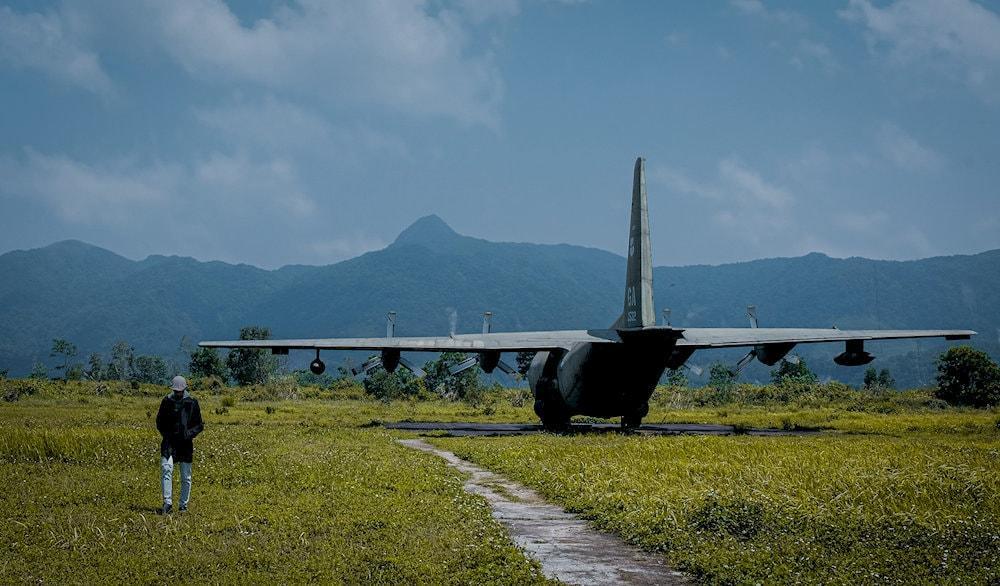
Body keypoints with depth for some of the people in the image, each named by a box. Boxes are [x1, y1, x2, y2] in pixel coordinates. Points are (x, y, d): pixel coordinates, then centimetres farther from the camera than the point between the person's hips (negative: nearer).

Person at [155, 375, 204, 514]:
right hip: (169, 442, 0)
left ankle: (183, 505, 17)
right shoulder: (166, 401, 3)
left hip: (185, 444, 0)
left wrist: (190, 433, -14)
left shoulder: (192, 403, -1)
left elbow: (199, 425, 4)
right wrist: (165, 434, -1)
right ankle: (167, 503, -19)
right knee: (166, 469, -18)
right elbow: (159, 422, 14)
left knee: (186, 477, 6)